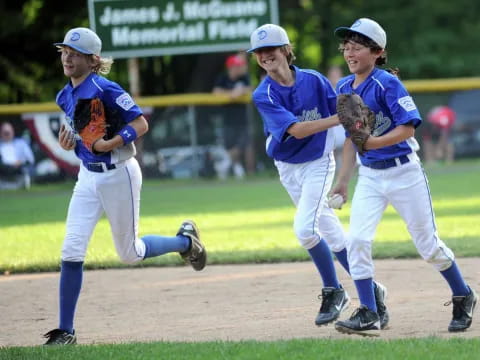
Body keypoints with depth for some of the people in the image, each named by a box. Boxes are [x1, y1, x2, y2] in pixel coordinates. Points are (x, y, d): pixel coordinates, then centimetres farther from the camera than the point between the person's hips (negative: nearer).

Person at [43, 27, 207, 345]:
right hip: (88, 177, 6)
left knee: (130, 254, 7)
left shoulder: (105, 89, -17)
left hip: (118, 174, -6)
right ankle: (66, 331, -4)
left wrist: (110, 144, -30)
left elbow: (141, 124, -18)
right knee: (72, 251, -7)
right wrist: (69, 142, -2)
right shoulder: (65, 97, 6)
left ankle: (186, 240, 36)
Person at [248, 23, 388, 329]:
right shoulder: (264, 95, -14)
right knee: (331, 233, 8)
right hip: (288, 168, 2)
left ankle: (334, 290, -3)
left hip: (318, 163, -2)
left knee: (304, 228, -20)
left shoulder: (314, 80, -11)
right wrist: (337, 118, -35)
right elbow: (296, 130, -26)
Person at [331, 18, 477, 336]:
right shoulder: (344, 88, 5)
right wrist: (343, 181, 14)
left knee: (428, 244, 5)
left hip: (403, 172, -6)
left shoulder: (388, 84, -16)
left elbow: (408, 128, -22)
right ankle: (368, 315, -8)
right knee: (357, 241, -12)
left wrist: (375, 142, -35)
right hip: (369, 176, 6)